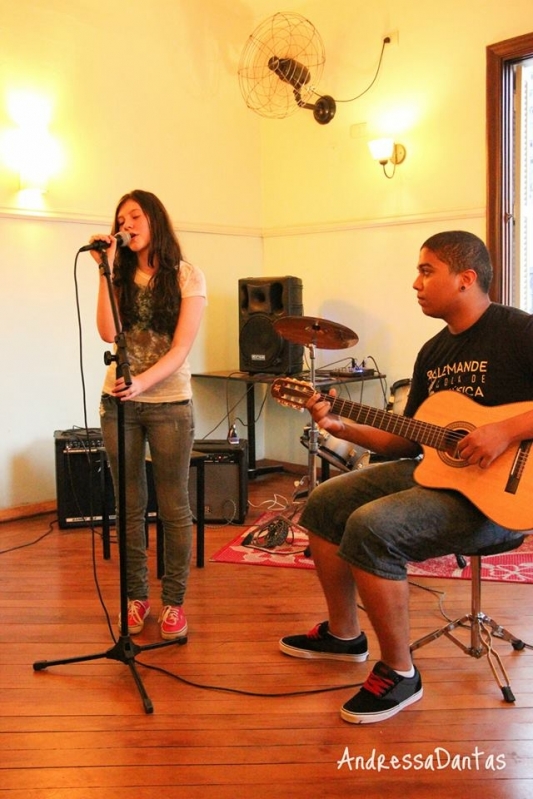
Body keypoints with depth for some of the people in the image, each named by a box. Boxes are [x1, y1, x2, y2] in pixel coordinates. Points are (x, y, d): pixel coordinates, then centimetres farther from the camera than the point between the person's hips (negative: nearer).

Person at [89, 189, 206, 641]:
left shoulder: (187, 277, -1)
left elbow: (181, 348, -11)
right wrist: (105, 270, -8)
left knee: (174, 508, 3)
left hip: (169, 404, -3)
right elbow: (108, 333, -9)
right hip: (119, 402, 3)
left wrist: (143, 382, -26)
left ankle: (174, 602, 15)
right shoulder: (121, 277, 9)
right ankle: (136, 596, 21)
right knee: (129, 507, 9)